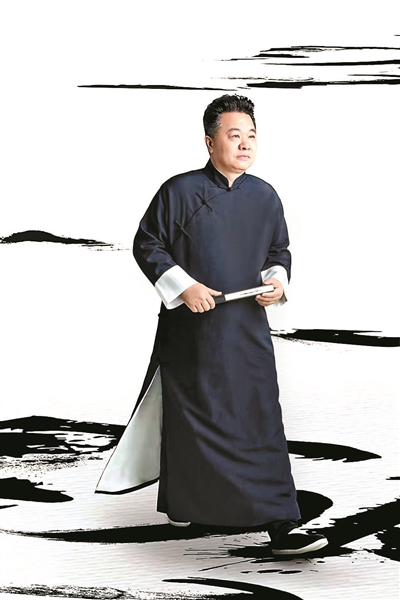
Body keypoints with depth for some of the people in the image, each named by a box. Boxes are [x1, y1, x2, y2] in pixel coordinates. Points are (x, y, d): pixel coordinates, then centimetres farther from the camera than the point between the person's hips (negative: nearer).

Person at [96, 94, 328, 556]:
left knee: (262, 422, -1)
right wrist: (183, 287, -14)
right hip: (191, 328, -3)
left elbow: (279, 251, 17)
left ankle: (280, 526, 5)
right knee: (189, 419, 9)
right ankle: (179, 503, 33)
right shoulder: (179, 192, -7)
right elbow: (146, 245, -3)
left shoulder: (264, 197, 6)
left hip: (247, 328, 3)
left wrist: (277, 281, -3)